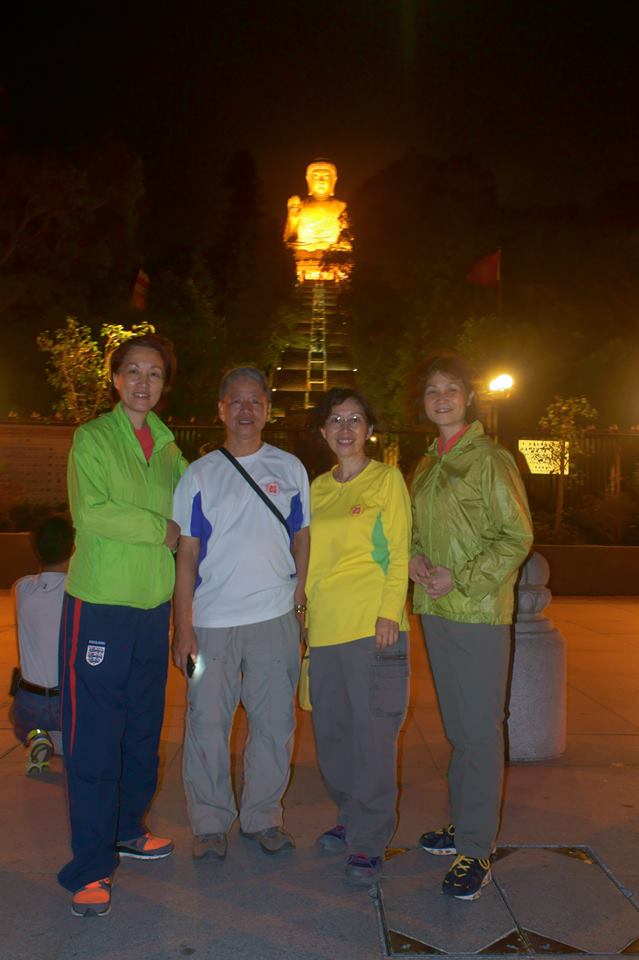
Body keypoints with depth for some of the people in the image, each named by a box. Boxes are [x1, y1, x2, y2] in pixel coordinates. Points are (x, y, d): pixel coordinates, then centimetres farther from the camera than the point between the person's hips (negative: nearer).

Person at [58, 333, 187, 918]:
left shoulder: (167, 446, 11)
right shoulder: (92, 438, -5)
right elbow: (92, 512, -16)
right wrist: (160, 529, -12)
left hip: (153, 605, 6)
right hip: (99, 605, -6)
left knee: (144, 727, 16)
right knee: (94, 737, -2)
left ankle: (126, 829, 34)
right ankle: (91, 867, 9)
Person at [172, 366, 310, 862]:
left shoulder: (290, 468, 6)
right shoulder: (200, 474, 3)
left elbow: (302, 539, 11)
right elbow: (187, 554, 1)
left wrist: (300, 602, 4)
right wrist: (183, 627, -4)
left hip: (275, 617, 1)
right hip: (212, 620, -1)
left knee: (274, 722, 9)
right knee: (207, 723, 4)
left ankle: (263, 815, 28)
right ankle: (210, 822, 23)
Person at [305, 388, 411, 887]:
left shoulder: (387, 479, 0)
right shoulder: (317, 488, 15)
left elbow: (398, 552, -4)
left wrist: (389, 613, -13)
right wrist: (304, 611, 13)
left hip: (373, 623, -5)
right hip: (325, 627, 6)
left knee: (372, 733, -2)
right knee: (331, 731, 12)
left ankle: (369, 841, 10)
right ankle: (352, 818, 30)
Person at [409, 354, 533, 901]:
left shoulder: (490, 460, -9)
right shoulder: (427, 466, 13)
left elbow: (518, 538, -12)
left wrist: (462, 579, -17)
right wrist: (414, 560, -1)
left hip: (479, 613, -7)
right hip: (436, 611, 7)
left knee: (480, 731, -1)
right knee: (457, 728, 16)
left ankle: (476, 851, 9)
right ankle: (466, 823, 31)